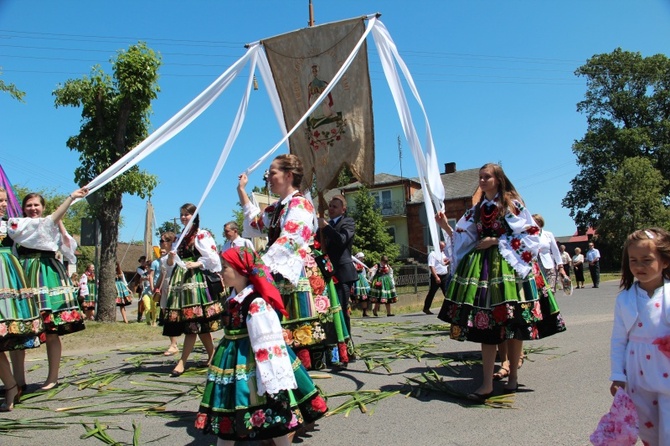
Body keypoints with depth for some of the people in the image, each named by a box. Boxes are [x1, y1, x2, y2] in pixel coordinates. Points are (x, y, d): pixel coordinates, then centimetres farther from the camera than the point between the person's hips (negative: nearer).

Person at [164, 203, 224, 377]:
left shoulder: (202, 235, 1)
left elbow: (212, 257, -6)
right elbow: (171, 263, 20)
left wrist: (197, 264, -18)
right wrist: (171, 257, -2)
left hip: (197, 278, -7)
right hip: (180, 280, 7)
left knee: (193, 321, -11)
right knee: (199, 324, 6)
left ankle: (182, 362, -13)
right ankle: (212, 353, 17)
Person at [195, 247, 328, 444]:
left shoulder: (256, 304, -23)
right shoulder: (234, 299, 6)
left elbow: (266, 344, -25)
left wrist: (273, 379, -24)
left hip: (251, 361, -9)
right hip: (234, 360, 9)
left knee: (272, 418, 5)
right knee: (227, 418, 19)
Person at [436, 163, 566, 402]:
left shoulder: (512, 203, 2)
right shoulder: (477, 209, 17)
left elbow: (529, 233, -6)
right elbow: (463, 238, 13)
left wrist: (497, 241, -11)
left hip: (509, 266, -4)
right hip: (482, 268, 4)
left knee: (514, 324, 1)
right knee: (486, 324, -2)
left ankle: (513, 376, 18)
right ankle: (486, 384, -2)